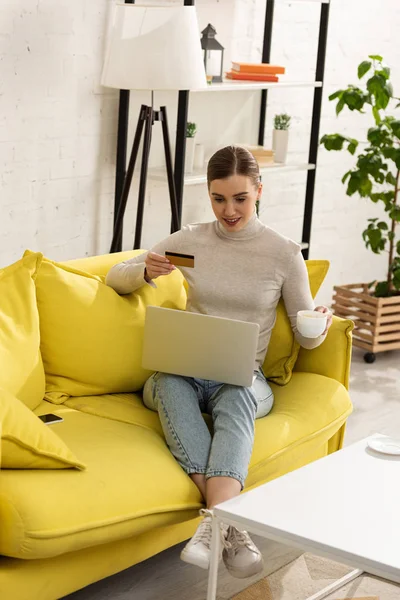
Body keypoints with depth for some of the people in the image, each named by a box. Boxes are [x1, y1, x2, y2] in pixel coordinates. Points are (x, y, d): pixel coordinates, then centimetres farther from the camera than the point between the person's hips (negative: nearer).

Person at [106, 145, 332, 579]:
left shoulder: (284, 254, 3)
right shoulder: (189, 241, 7)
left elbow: (307, 338, 7)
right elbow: (115, 278, 13)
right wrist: (147, 272, -10)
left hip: (244, 379, -1)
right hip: (183, 371, 1)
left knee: (235, 396, -38)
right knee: (170, 383, -36)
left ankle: (214, 520, -59)